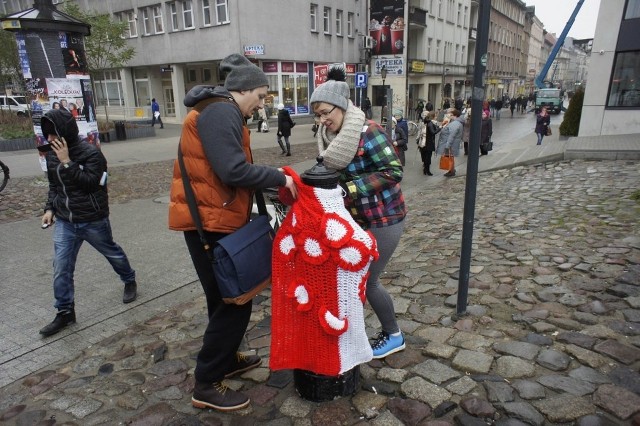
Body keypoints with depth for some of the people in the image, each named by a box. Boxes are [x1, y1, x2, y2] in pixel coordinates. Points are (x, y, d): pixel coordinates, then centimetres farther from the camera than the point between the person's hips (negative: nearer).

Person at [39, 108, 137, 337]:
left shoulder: (91, 153, -15)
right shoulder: (52, 155, 4)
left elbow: (90, 183, -25)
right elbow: (53, 185, 16)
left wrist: (67, 163, -27)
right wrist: (49, 208, 4)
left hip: (93, 221, -5)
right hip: (64, 222, 5)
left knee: (112, 253, 16)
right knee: (61, 268, 1)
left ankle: (130, 281, 42)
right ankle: (65, 312, 14)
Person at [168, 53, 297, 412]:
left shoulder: (224, 113, 18)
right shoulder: (220, 112, -16)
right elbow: (233, 170, -27)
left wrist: (270, 184, 7)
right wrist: (280, 178, -16)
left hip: (218, 219, 11)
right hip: (209, 222, -11)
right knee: (234, 300, -2)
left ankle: (227, 359, 38)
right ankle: (206, 385, 13)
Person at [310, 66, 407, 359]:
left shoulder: (368, 132, -20)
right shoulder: (331, 136, 4)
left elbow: (393, 170, -22)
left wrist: (351, 187, -27)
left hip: (383, 218, -7)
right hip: (355, 217, 7)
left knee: (367, 280, 1)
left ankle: (393, 336, 26)